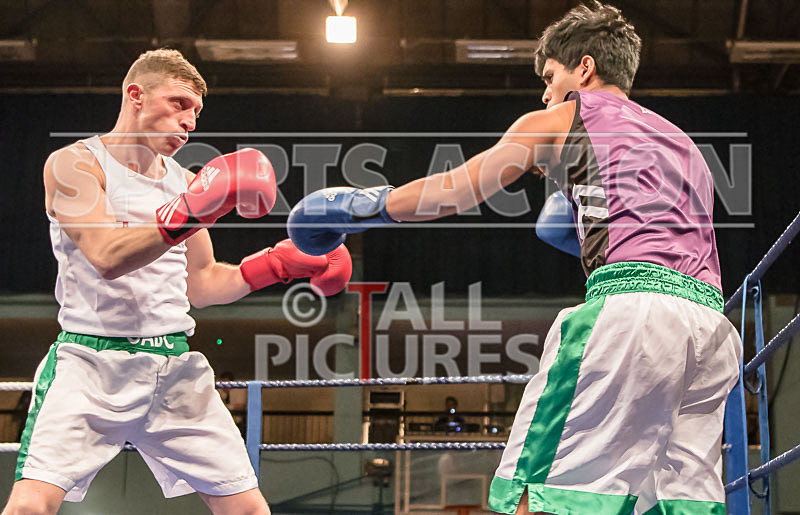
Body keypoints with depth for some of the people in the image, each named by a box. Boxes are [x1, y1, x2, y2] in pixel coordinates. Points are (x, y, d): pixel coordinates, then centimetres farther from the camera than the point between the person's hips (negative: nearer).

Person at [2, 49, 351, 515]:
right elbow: (105, 257, -20)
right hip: (92, 360, -6)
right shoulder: (73, 164, -4)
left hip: (174, 367, 6)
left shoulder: (186, 181, 15)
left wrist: (279, 263, 11)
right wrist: (190, 213, -30)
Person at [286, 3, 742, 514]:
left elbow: (451, 192, 18)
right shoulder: (682, 143, 31)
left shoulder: (558, 122, 15)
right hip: (711, 315, 7)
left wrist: (356, 206, 28)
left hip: (631, 304, -7)